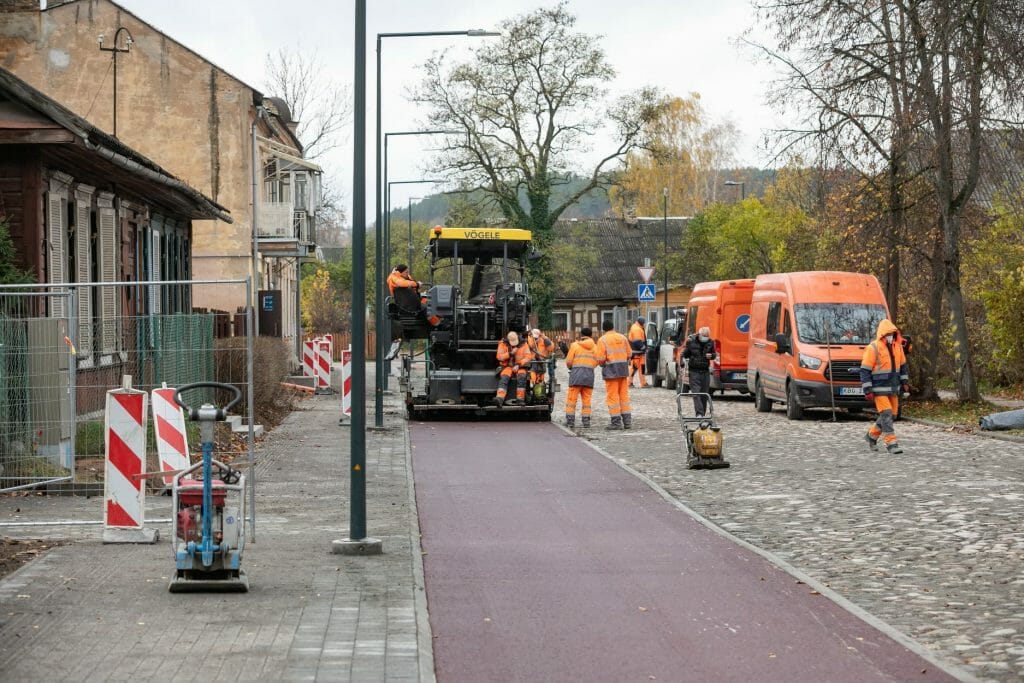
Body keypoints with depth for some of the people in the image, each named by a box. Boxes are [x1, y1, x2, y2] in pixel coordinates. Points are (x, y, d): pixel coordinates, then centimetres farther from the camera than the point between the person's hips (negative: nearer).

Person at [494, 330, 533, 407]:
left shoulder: (523, 345, 2)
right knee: (504, 378, -30)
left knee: (521, 376, -34)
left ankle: (520, 399, -34)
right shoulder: (503, 344, 2)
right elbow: (499, 356, -3)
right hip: (508, 366, 0)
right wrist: (510, 353, -16)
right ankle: (499, 399, -47)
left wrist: (518, 365, -17)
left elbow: (528, 357, -4)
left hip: (520, 367, 0)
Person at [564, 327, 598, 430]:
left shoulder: (575, 345, 1)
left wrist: (570, 367, 21)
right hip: (589, 374, 3)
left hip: (576, 373, -3)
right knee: (587, 400, 8)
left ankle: (570, 421, -3)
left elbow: (568, 362, -1)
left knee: (571, 399, 2)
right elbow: (596, 362, 5)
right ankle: (586, 422, 5)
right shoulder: (595, 347, 9)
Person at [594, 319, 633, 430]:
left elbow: (600, 359, -11)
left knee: (612, 396, -2)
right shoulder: (622, 337, 9)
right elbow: (629, 354, 10)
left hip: (611, 370, -5)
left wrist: (602, 364, 10)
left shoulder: (602, 340, -6)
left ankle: (616, 422, -5)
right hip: (623, 368, 5)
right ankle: (627, 421, 11)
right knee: (624, 395, 11)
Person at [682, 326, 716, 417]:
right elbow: (685, 355, 2)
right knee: (696, 393, -12)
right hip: (694, 371, -3)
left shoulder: (710, 343, 3)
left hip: (705, 371, 3)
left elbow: (713, 355, 15)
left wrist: (711, 355, -7)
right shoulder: (691, 341, -6)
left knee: (704, 394, 5)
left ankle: (702, 414, 14)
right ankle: (699, 413, -17)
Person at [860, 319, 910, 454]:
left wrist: (904, 382, 12)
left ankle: (872, 435, 29)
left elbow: (902, 365, 21)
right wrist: (868, 390, -15)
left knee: (892, 415, 10)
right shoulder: (873, 348, -12)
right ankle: (891, 443, -9)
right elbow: (865, 370, -12)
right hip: (879, 389, -7)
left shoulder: (897, 346, 7)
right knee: (886, 414, -12)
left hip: (893, 388, 7)